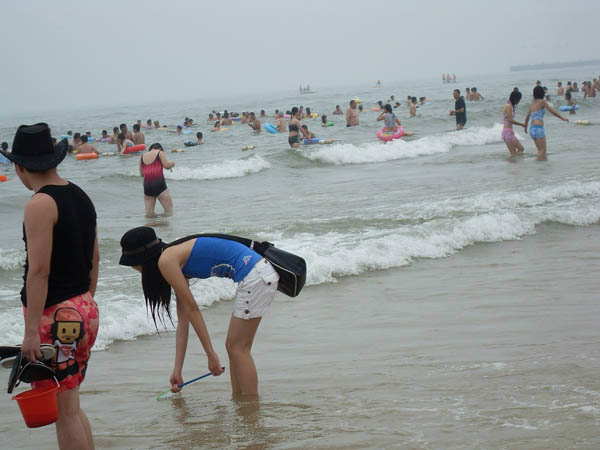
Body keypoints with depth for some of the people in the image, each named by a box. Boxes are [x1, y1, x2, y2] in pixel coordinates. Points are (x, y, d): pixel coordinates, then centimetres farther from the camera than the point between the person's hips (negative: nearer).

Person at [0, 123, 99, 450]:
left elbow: (39, 271, -19)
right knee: (70, 406, 17)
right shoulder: (81, 197, 10)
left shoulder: (40, 205, -15)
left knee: (64, 410, -3)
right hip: (86, 311, 9)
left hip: (54, 315, -9)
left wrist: (31, 332, -18)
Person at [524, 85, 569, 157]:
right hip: (539, 128, -7)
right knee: (542, 151, -4)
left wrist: (525, 127, 36)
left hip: (532, 129, 7)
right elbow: (552, 111, -4)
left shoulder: (533, 102, 14)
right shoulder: (542, 101, -6)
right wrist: (562, 118, 6)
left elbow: (527, 117, 21)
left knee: (540, 150, 14)